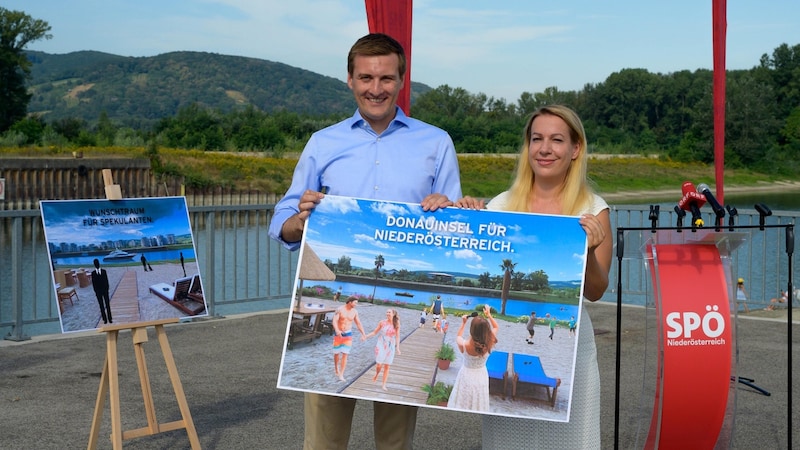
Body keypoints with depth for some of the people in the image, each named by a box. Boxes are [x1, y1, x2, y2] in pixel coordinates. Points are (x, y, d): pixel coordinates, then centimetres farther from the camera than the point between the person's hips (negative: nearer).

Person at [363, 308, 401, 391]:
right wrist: (366, 337, -7)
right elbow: (375, 332, 3)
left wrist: (397, 347, -6)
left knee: (387, 366, 4)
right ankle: (377, 374, 26)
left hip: (390, 347, 1)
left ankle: (383, 384, 14)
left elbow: (397, 336, 0)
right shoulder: (382, 323, -3)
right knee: (379, 364, -8)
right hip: (381, 346, -1)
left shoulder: (396, 324, -2)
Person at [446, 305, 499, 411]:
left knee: (462, 405, 17)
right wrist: (489, 315, 5)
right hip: (481, 377, 1)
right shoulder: (489, 345, -26)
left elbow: (458, 336, -1)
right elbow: (495, 327, -4)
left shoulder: (464, 345, -29)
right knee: (478, 407, 18)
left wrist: (463, 323, 4)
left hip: (467, 376, -1)